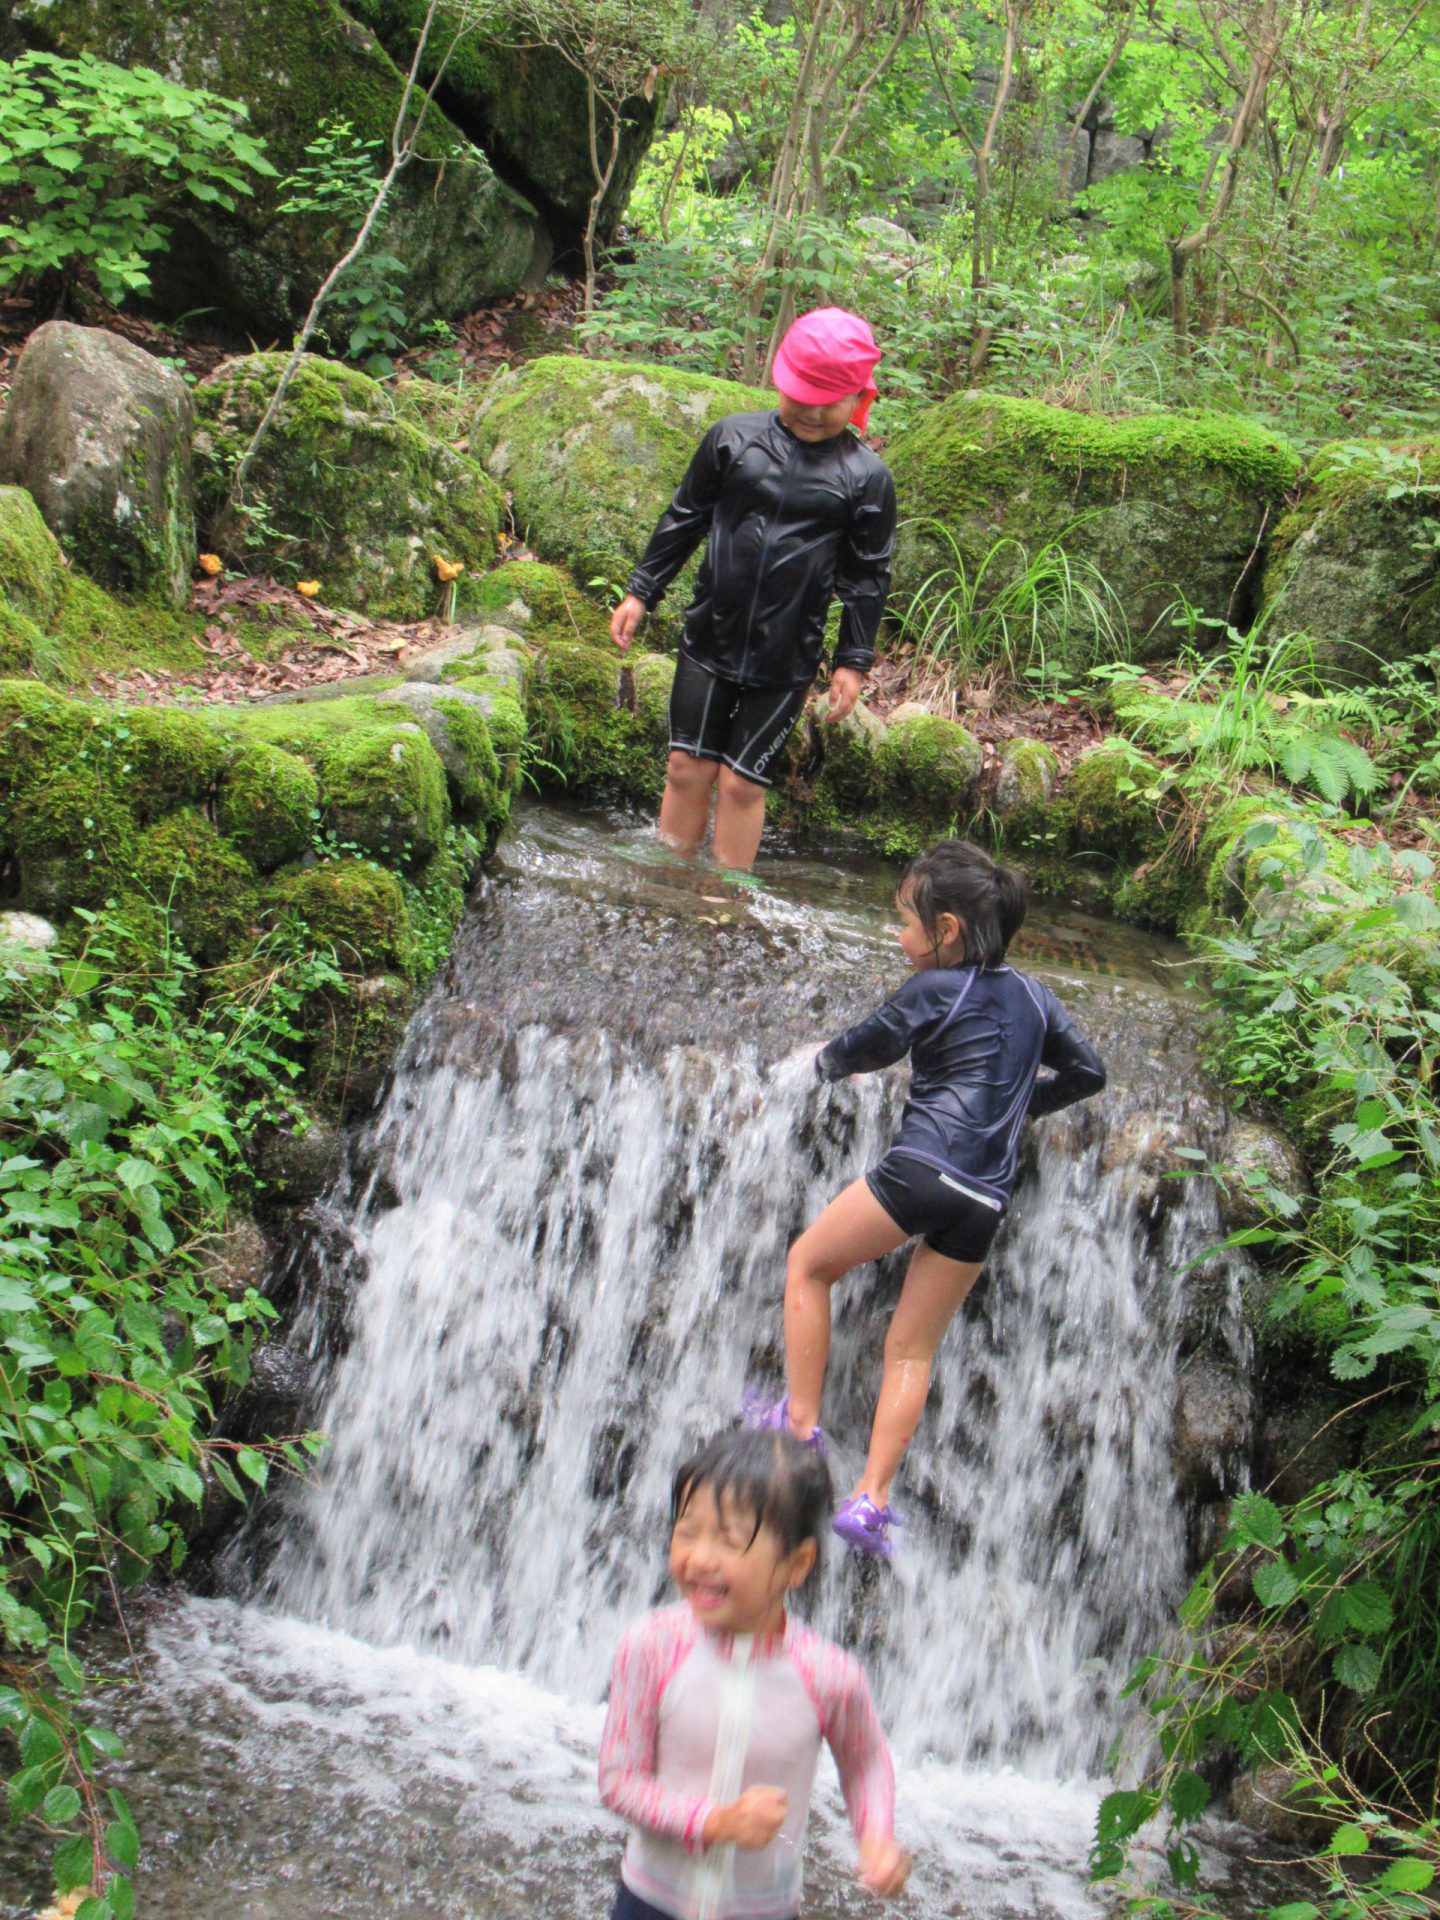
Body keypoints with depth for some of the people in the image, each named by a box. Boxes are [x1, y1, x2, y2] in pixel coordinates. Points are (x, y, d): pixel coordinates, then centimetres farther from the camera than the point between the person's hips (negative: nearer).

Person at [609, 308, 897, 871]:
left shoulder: (865, 476, -3)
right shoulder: (734, 437, 2)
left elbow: (868, 575, 3)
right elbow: (683, 519, 11)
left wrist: (853, 661, 2)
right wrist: (640, 593, 11)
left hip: (785, 660, -2)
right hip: (709, 640, 2)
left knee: (741, 781, 3)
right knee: (687, 768, 5)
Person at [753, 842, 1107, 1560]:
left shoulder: (934, 990, -2)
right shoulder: (1033, 996, 15)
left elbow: (867, 1048, 11)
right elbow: (1087, 1072, 23)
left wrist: (826, 1061, 32)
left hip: (920, 1171, -6)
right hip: (985, 1201, 6)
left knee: (807, 1263, 16)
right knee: (912, 1350, 13)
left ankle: (800, 1423, 11)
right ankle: (871, 1496, 5)